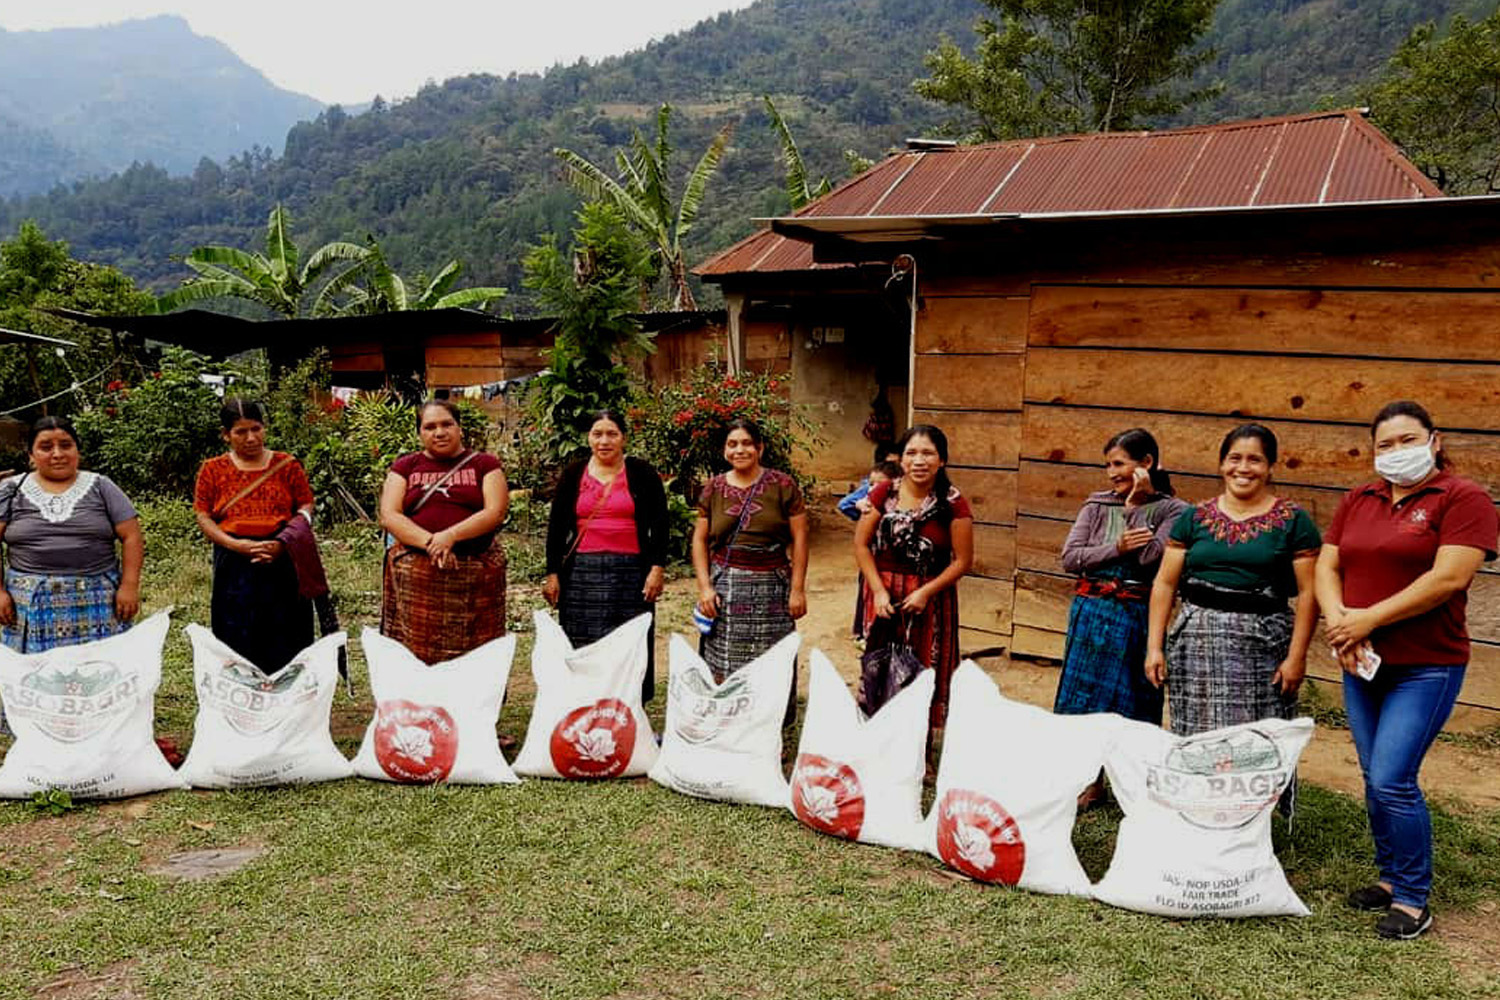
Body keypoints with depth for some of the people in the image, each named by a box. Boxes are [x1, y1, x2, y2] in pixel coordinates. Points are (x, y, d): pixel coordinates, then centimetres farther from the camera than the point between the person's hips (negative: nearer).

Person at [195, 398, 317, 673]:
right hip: (235, 568, 0)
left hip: (283, 563, 0)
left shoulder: (287, 465, 7)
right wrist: (236, 544, -14)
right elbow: (203, 517, 3)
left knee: (284, 647, 1)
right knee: (238, 645, 1)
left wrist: (284, 542, -14)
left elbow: (305, 509, 5)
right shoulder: (213, 470, 8)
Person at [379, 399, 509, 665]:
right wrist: (429, 542, -13)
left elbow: (495, 512, -2)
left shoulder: (484, 464, 11)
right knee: (414, 654, -3)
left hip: (476, 573, -1)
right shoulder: (405, 467, 15)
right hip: (415, 577, 1)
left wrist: (450, 536, -16)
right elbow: (388, 516, 3)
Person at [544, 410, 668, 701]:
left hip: (631, 572, -1)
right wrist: (552, 574, 5)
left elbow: (659, 524, 4)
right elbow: (556, 527, 11)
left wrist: (657, 568, -5)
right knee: (581, 647, -1)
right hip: (582, 573, 2)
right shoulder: (573, 475, 10)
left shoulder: (642, 474, 5)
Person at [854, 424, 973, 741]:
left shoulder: (953, 504, -7)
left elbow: (963, 560, -5)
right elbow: (861, 544, 2)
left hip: (930, 599, -1)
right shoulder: (884, 494, -1)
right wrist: (879, 591, -7)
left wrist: (926, 592, -14)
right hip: (883, 595, 2)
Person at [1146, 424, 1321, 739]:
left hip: (1262, 648, -2)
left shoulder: (1292, 521, 3)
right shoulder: (1195, 517, 10)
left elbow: (1308, 593, 0)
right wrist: (1154, 647, 2)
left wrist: (1297, 656, -7)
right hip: (1196, 644, 2)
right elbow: (1164, 584, 9)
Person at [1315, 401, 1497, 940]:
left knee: (1392, 780, -9)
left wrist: (1368, 619, -18)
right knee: (1375, 779, 12)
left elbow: (1449, 578, -18)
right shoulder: (1356, 501, 10)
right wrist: (1340, 622, -13)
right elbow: (1327, 567, 6)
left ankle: (1413, 899, 6)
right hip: (1363, 663, 6)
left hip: (1426, 667, -6)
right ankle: (1391, 877, 28)